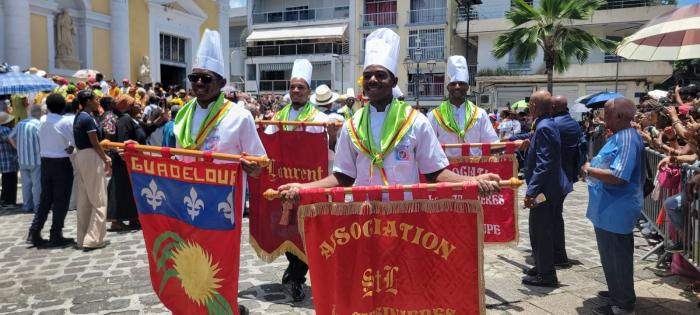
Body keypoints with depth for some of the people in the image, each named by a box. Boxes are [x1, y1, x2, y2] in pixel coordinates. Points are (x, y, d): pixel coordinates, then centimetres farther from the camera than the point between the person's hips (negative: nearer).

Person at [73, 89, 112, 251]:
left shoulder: (79, 117, 14)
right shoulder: (88, 119, -15)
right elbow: (95, 144, -14)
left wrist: (104, 156, 14)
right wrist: (105, 160, -3)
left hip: (81, 157, 10)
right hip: (91, 157, -10)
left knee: (84, 199, 13)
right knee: (99, 200, -5)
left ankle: (83, 238, 19)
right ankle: (93, 239, -6)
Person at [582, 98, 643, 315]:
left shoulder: (627, 139, -22)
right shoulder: (619, 136, 11)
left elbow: (618, 176, -29)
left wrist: (589, 170, -17)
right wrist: (592, 169, 5)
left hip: (615, 210, -10)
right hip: (610, 208, 10)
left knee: (616, 256, 2)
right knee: (612, 255, 22)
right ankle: (618, 292, 37)